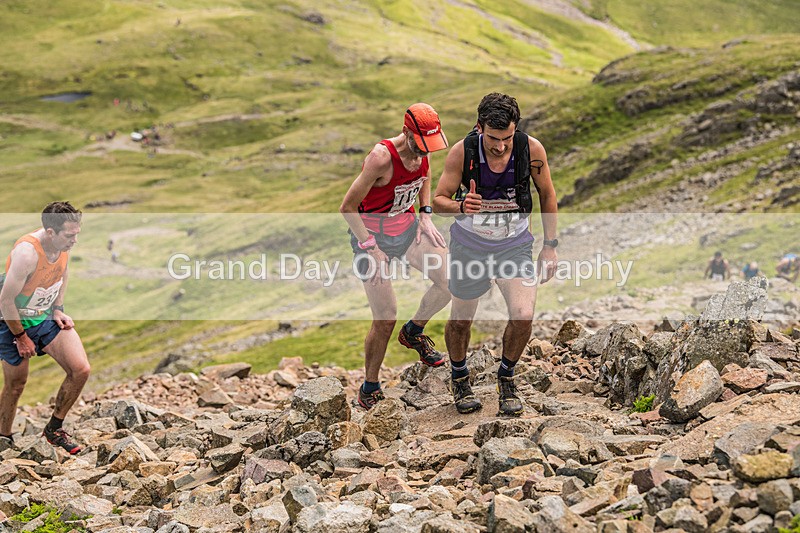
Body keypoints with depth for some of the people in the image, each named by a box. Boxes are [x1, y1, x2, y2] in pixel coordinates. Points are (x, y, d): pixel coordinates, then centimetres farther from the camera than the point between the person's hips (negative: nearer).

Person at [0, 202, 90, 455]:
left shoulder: (63, 244, -11)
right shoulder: (27, 252, -34)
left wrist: (58, 309, 7)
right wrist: (21, 337, -17)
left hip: (48, 317, 6)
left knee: (80, 370, -7)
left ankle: (54, 428, 13)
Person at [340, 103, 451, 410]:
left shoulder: (423, 148, -8)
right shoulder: (382, 158, -29)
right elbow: (348, 207, -22)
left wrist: (425, 216, 6)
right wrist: (371, 247, -22)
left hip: (407, 228, 7)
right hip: (372, 235, -7)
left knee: (450, 280, -6)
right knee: (385, 319, -8)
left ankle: (414, 332, 22)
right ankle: (369, 389, 12)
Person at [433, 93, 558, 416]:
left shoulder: (531, 149, -18)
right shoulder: (462, 152, -21)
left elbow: (547, 195, -1)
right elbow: (438, 200, -10)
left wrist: (550, 245, 0)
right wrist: (461, 206, -34)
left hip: (515, 244, 0)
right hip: (470, 243, 0)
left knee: (523, 316, -15)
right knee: (460, 319, 11)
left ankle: (506, 377, 14)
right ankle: (459, 378, 41)